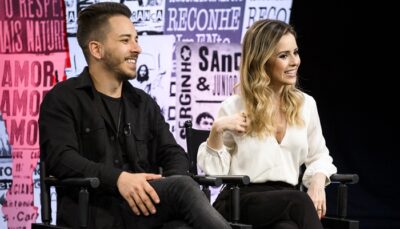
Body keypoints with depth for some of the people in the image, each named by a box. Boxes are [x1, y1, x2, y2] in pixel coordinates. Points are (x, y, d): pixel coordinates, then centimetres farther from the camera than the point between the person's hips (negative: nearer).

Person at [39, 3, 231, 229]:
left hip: (144, 207, 5)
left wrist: (173, 186, -9)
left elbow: (173, 154, 17)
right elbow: (60, 157, -10)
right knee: (184, 187, -32)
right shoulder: (63, 99, 6)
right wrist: (118, 178, -27)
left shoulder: (144, 103, 25)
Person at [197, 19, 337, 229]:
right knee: (299, 201, -35)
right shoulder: (234, 108, 3)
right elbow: (214, 171, 4)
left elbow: (318, 156, 24)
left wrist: (318, 182, 1)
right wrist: (217, 130, -13)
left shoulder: (306, 104, 13)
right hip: (240, 202, -3)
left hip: (287, 202, 3)